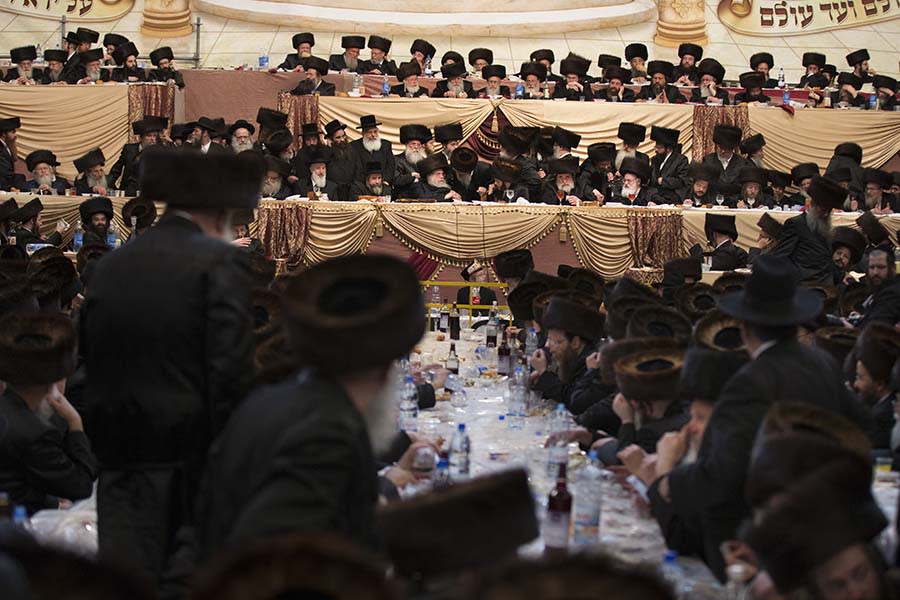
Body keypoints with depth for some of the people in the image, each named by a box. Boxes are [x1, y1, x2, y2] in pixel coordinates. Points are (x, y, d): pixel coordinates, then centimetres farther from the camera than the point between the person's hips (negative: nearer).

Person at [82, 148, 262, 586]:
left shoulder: (109, 267, 10)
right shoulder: (220, 263, -7)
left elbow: (92, 374, 11)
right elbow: (232, 374, -15)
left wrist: (105, 454, 15)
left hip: (120, 471, 5)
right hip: (188, 466, -5)